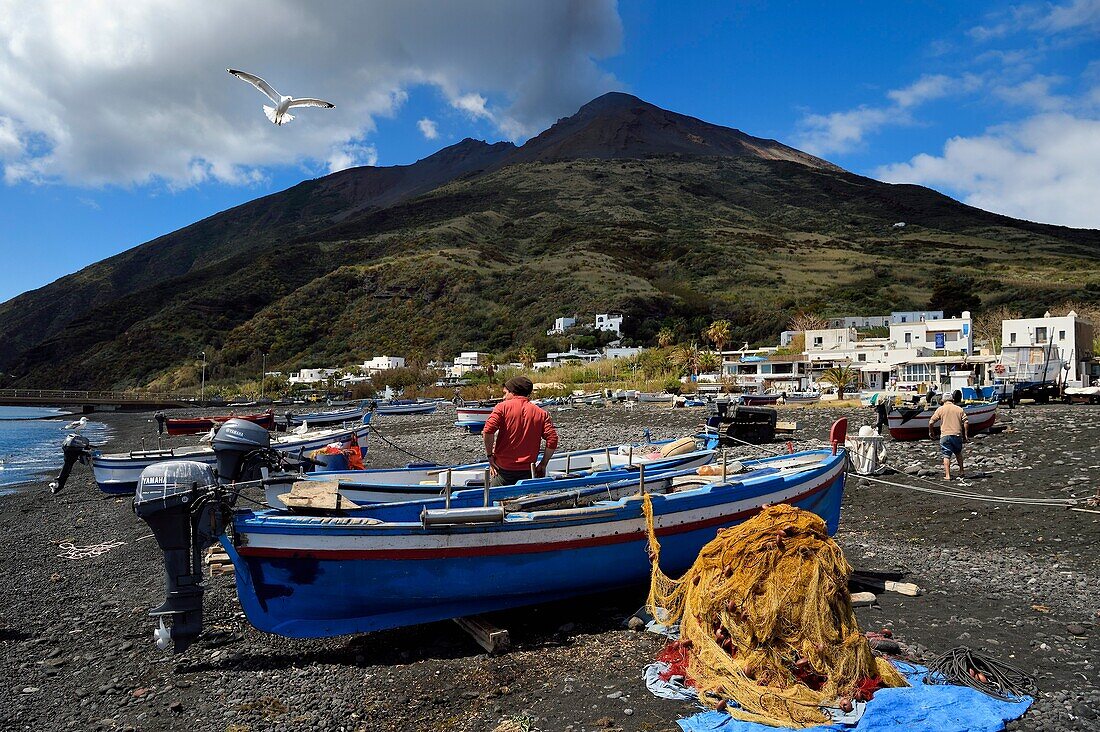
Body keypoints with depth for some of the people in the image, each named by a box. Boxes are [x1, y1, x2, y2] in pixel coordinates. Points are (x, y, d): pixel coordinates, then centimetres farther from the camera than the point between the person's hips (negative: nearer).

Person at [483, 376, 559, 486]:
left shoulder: (503, 407, -2)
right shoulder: (541, 413, 5)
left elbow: (488, 431, -15)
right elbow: (552, 439, -5)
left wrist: (489, 456, -3)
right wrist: (543, 464, 5)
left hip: (503, 469, -2)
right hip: (527, 471, 2)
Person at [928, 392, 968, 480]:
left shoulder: (940, 409, 1)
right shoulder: (959, 409, 7)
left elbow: (931, 422, -3)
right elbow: (965, 422, 2)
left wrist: (930, 432, 12)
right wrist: (966, 435, 9)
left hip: (945, 435, -3)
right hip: (957, 434, 3)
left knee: (946, 456, 0)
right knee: (958, 453, 24)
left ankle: (947, 475, -3)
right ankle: (961, 471, 28)